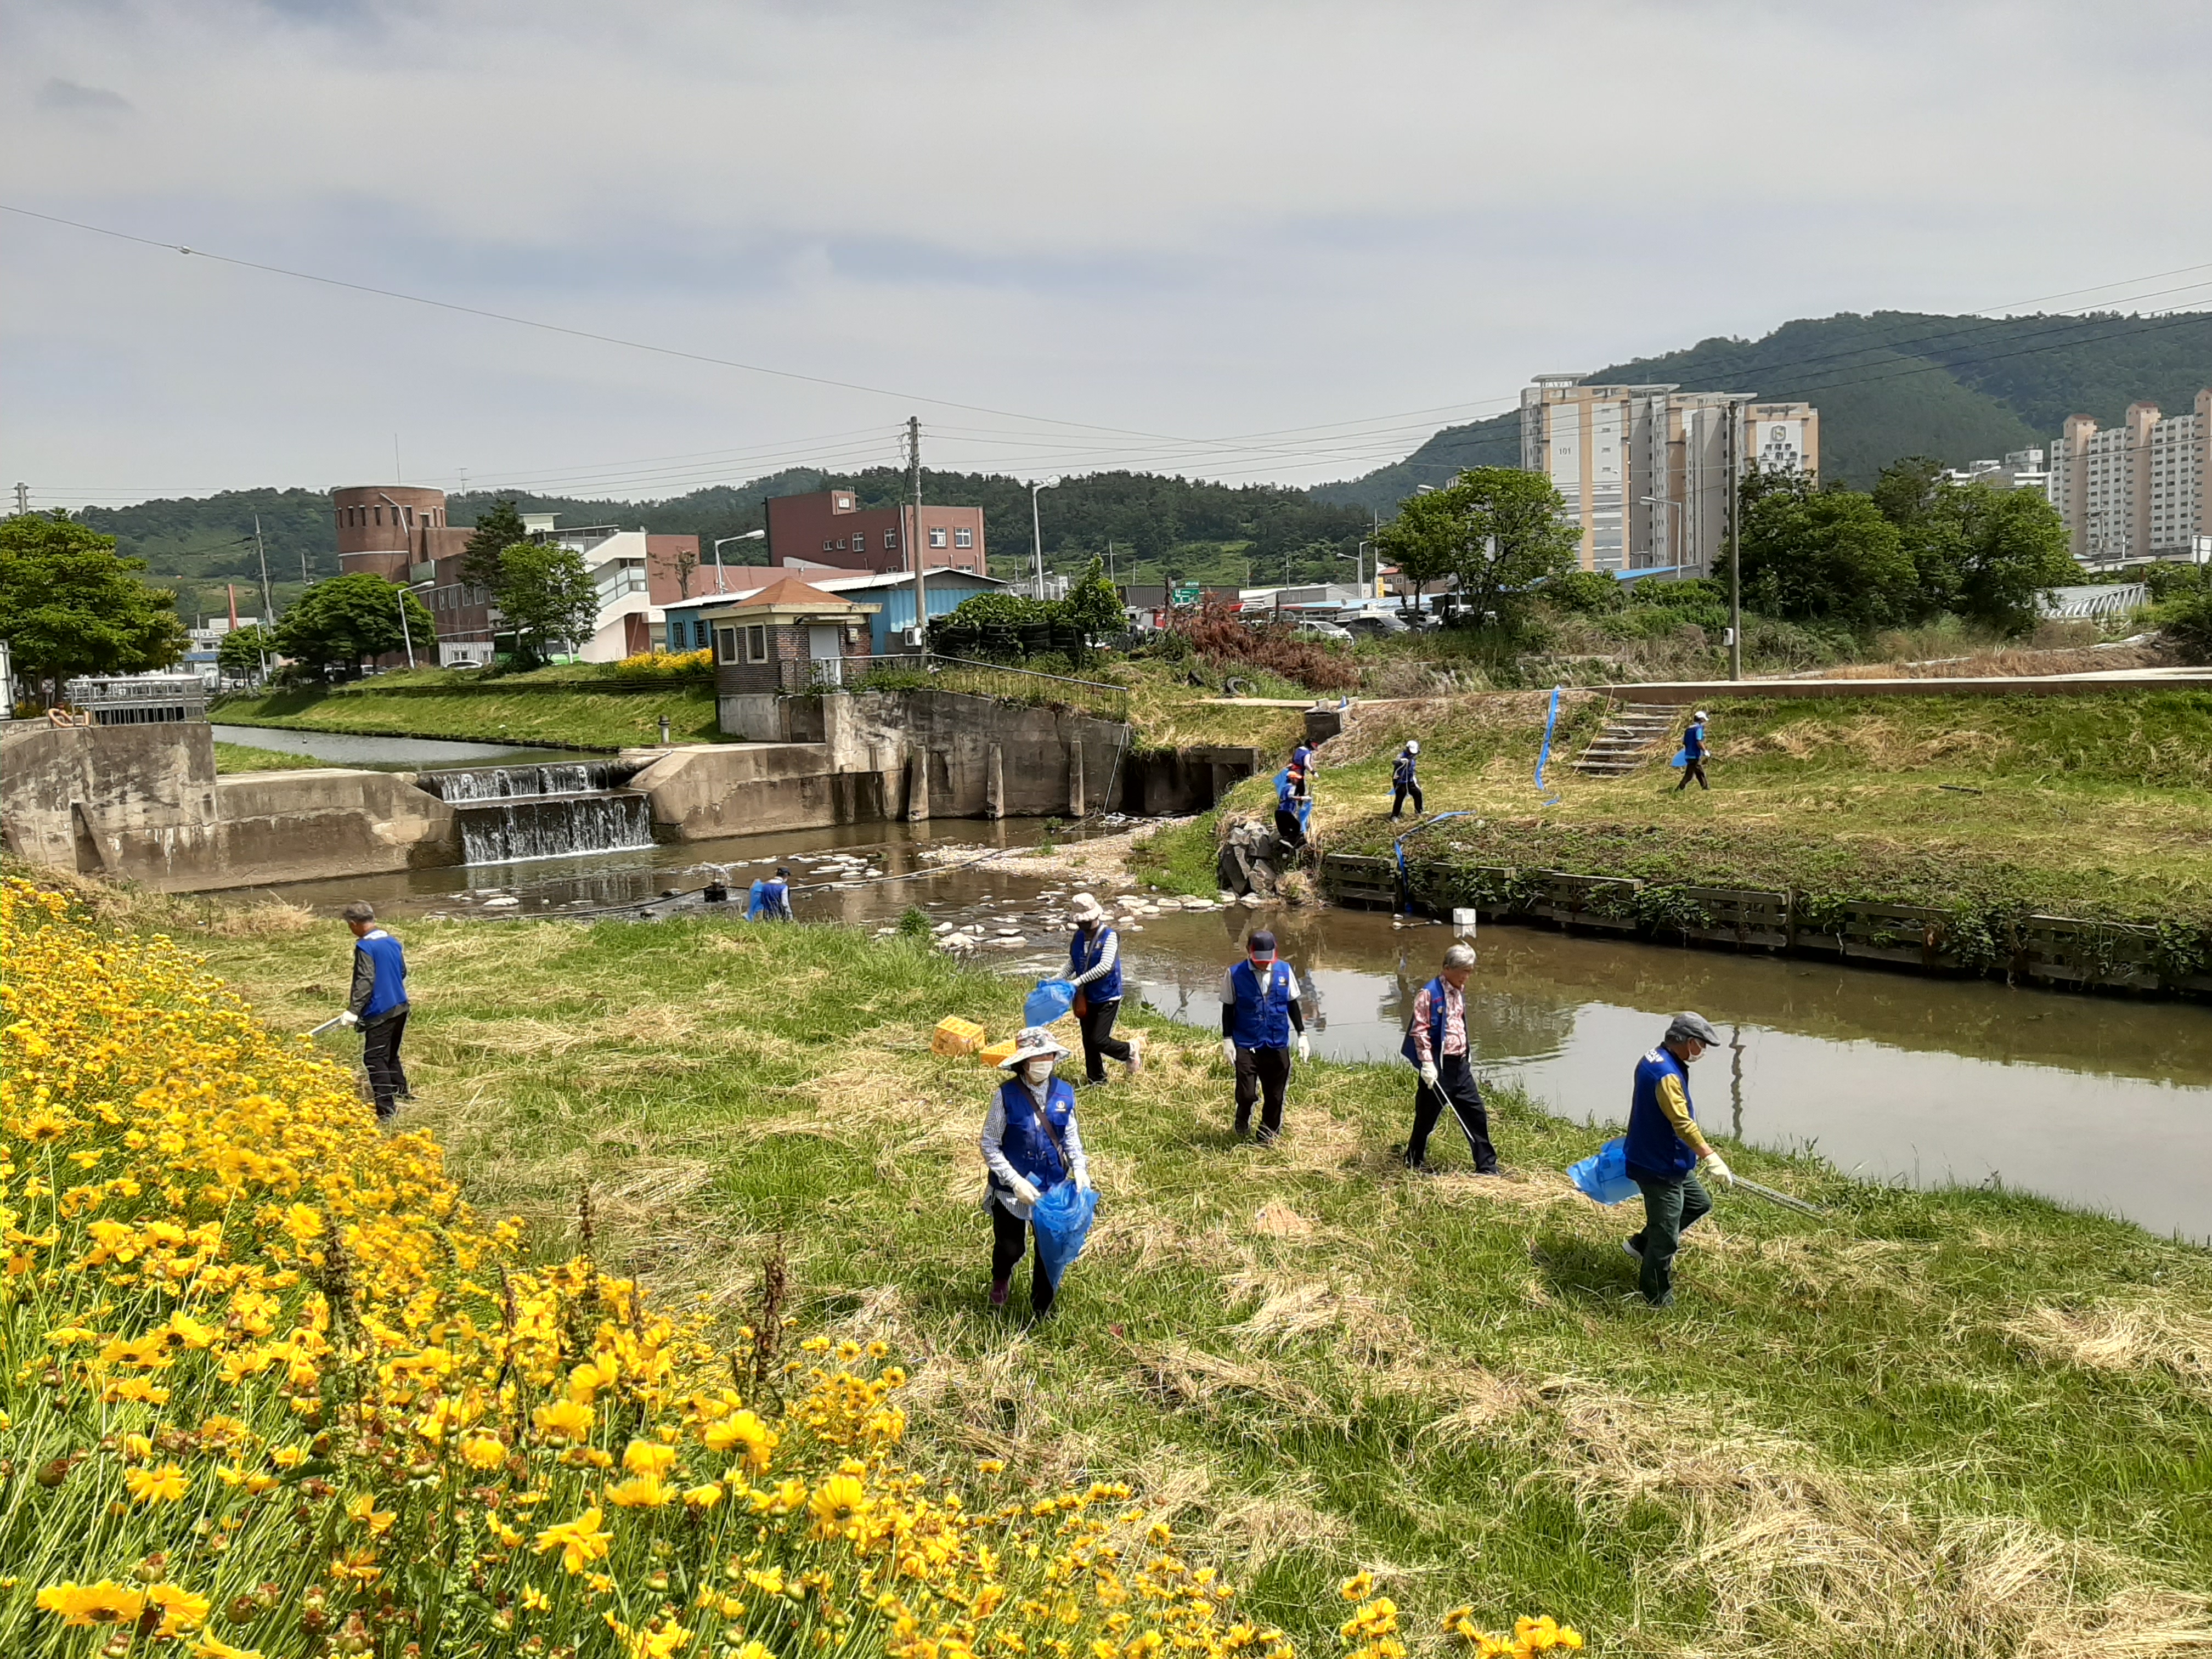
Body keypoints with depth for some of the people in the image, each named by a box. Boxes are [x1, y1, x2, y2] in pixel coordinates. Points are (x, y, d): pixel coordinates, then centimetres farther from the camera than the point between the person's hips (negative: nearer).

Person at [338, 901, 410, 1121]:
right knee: (391, 1055, 23)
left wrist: (353, 1010, -20)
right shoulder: (392, 941, 9)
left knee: (375, 1059, -6)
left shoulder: (365, 946, -14)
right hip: (400, 1007, 8)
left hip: (379, 1013, -8)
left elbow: (365, 981, -20)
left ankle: (387, 1109, -11)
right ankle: (402, 1093, 32)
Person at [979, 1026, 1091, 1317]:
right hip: (1012, 1189, -2)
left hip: (1053, 1187, 2)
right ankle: (1001, 1279, 52)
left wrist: (1080, 1168, -11)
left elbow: (1071, 1137, 6)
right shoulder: (1007, 1096, -18)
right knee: (1010, 1248, 15)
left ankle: (1042, 1310, 35)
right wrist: (1015, 1181, -20)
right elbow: (989, 1145, -13)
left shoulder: (1064, 1093, -7)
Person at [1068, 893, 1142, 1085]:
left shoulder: (1110, 937, -17)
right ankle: (1096, 1080, 29)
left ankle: (1131, 1049, 17)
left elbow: (1106, 966, -29)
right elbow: (1072, 965, 12)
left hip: (1107, 998, -6)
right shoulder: (1078, 937, 1)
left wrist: (1079, 981, -30)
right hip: (1086, 998, 6)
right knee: (1089, 1042, 12)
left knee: (1099, 1040, -10)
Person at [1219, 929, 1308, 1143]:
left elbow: (1293, 1005, 11)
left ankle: (1267, 1138, 25)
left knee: (1275, 1097, 7)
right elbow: (1228, 1009, 1)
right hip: (1246, 1045, -2)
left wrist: (1302, 1035, 9)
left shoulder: (1285, 971, 0)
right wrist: (1227, 1040, -3)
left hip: (1277, 1045, 3)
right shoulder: (1235, 975, -6)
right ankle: (1243, 1120, 24)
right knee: (1247, 1094, -9)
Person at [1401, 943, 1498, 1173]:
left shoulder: (1459, 992, 11)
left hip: (1460, 1064, 7)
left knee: (1476, 1114, 6)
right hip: (1439, 1066, -7)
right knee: (1427, 1115, 5)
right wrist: (1427, 1063, -20)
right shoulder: (1430, 993, -14)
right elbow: (1419, 1030, -17)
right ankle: (1414, 1161, 23)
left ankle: (1486, 1165, 13)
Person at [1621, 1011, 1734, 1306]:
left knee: (1699, 1203, 24)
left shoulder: (1653, 1059, 5)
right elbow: (1683, 1123, -35)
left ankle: (1641, 1244, 30)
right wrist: (1710, 1157, -39)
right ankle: (1657, 1301, 16)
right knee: (1665, 1239, 1)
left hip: (1673, 1163, 10)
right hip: (1659, 1169, -10)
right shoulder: (1667, 1075, -27)